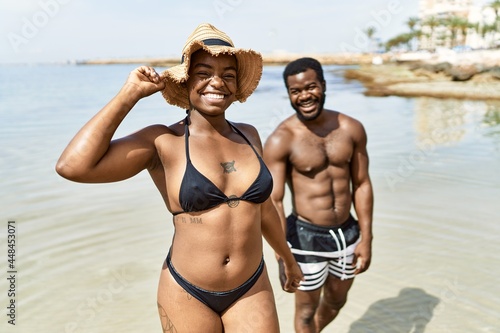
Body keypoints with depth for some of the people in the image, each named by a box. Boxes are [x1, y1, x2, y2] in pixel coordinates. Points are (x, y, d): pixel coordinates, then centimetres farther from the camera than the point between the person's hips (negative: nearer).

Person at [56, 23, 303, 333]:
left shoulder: (248, 135, 1)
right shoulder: (162, 142, -12)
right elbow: (73, 166, -25)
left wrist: (289, 259, 25)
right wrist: (129, 94, -19)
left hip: (253, 289, 3)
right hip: (187, 294, -3)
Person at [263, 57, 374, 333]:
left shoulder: (351, 129, -3)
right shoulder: (280, 140, -17)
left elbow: (361, 184, 3)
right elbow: (273, 202, -19)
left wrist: (366, 238, 2)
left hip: (347, 232, 5)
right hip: (307, 236, -5)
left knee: (336, 301, 26)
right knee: (307, 308, 15)